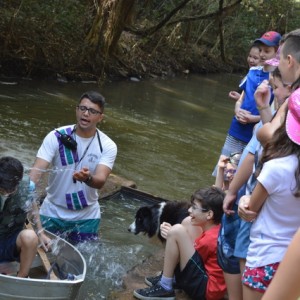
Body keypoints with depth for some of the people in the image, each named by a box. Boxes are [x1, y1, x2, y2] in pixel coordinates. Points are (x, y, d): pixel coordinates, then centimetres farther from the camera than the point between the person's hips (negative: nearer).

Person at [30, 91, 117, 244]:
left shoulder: (107, 146, -12)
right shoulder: (56, 137, -14)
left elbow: (100, 181, -24)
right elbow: (37, 170, -21)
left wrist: (87, 178, -47)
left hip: (86, 215, 1)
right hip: (53, 212, 0)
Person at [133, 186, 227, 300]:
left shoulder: (209, 240, -24)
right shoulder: (216, 227, 2)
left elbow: (192, 257, -6)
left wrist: (172, 234, 3)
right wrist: (172, 233, -4)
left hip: (207, 289, -10)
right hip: (208, 277, 10)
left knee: (177, 231, -21)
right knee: (187, 222, 11)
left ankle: (165, 288, -8)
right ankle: (170, 276, 15)